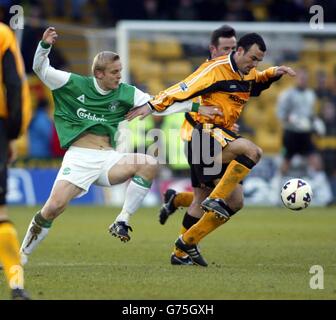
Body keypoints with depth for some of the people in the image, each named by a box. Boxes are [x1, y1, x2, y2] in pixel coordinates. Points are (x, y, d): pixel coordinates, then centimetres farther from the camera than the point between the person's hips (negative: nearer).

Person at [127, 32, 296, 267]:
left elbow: (259, 80, 36)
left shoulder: (247, 74, 13)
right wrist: (154, 105, -23)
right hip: (203, 131, -9)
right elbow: (184, 88, -18)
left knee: (234, 202, 5)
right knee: (253, 151, -32)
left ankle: (187, 243, 13)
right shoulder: (216, 69, -13)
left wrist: (275, 72, 16)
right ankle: (216, 199, -26)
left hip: (223, 136, 9)